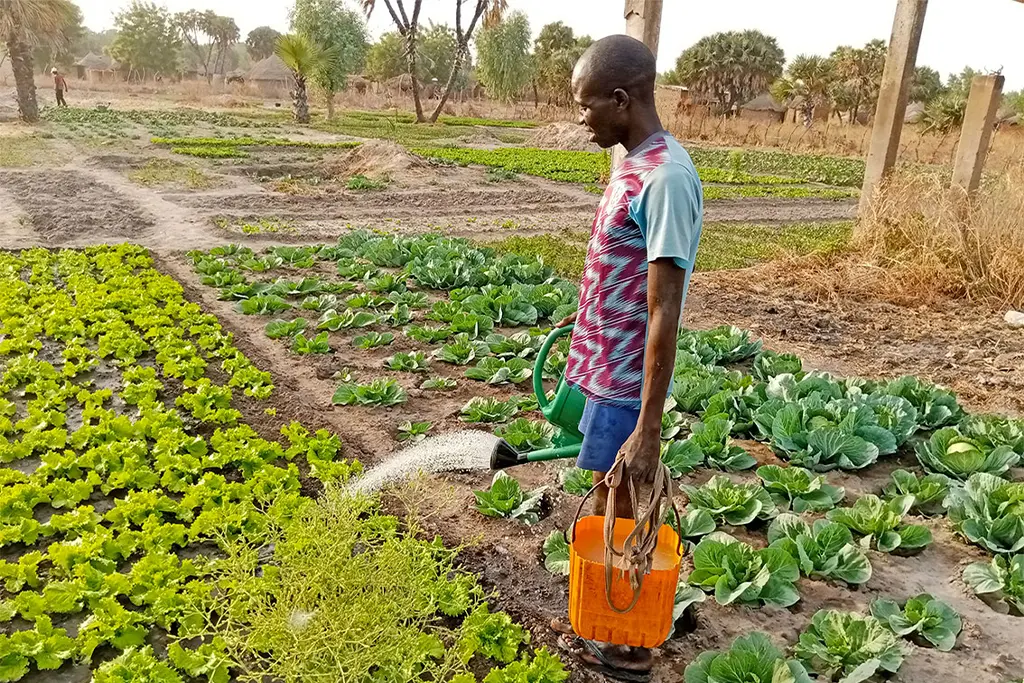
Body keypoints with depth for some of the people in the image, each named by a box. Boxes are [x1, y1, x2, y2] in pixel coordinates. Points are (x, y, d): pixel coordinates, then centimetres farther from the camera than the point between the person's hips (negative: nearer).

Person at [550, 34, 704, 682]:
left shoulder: (667, 178, -23)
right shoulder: (632, 165, 7)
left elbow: (665, 313, -25)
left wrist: (649, 427, -23)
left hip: (627, 381, -9)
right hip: (603, 368, 9)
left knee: (622, 513, 8)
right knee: (606, 498, 21)